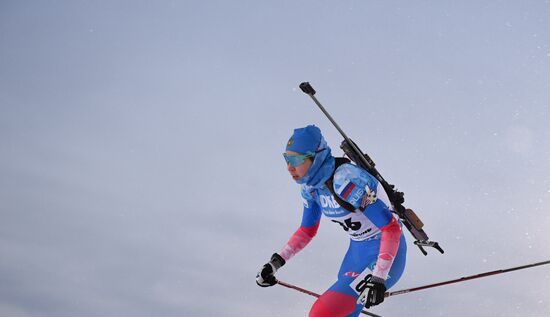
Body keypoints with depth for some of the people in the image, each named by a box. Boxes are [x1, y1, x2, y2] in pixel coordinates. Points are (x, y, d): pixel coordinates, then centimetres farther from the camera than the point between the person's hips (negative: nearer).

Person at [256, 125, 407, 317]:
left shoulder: (347, 181, -28)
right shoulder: (311, 185, -2)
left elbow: (392, 227, -27)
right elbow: (307, 231, 14)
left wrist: (378, 277, -32)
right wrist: (275, 263, 6)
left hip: (385, 253, -9)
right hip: (357, 250, 9)